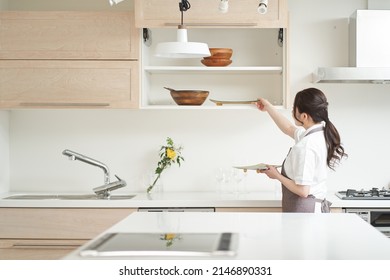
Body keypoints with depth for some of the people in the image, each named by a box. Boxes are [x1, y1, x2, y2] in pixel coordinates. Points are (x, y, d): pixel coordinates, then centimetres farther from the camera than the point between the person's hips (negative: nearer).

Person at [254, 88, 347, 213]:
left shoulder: (305, 146, -23)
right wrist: (268, 107, 36)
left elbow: (302, 190, -22)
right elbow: (289, 128, 27)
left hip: (304, 209, -9)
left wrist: (277, 176, -8)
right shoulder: (319, 134, 5)